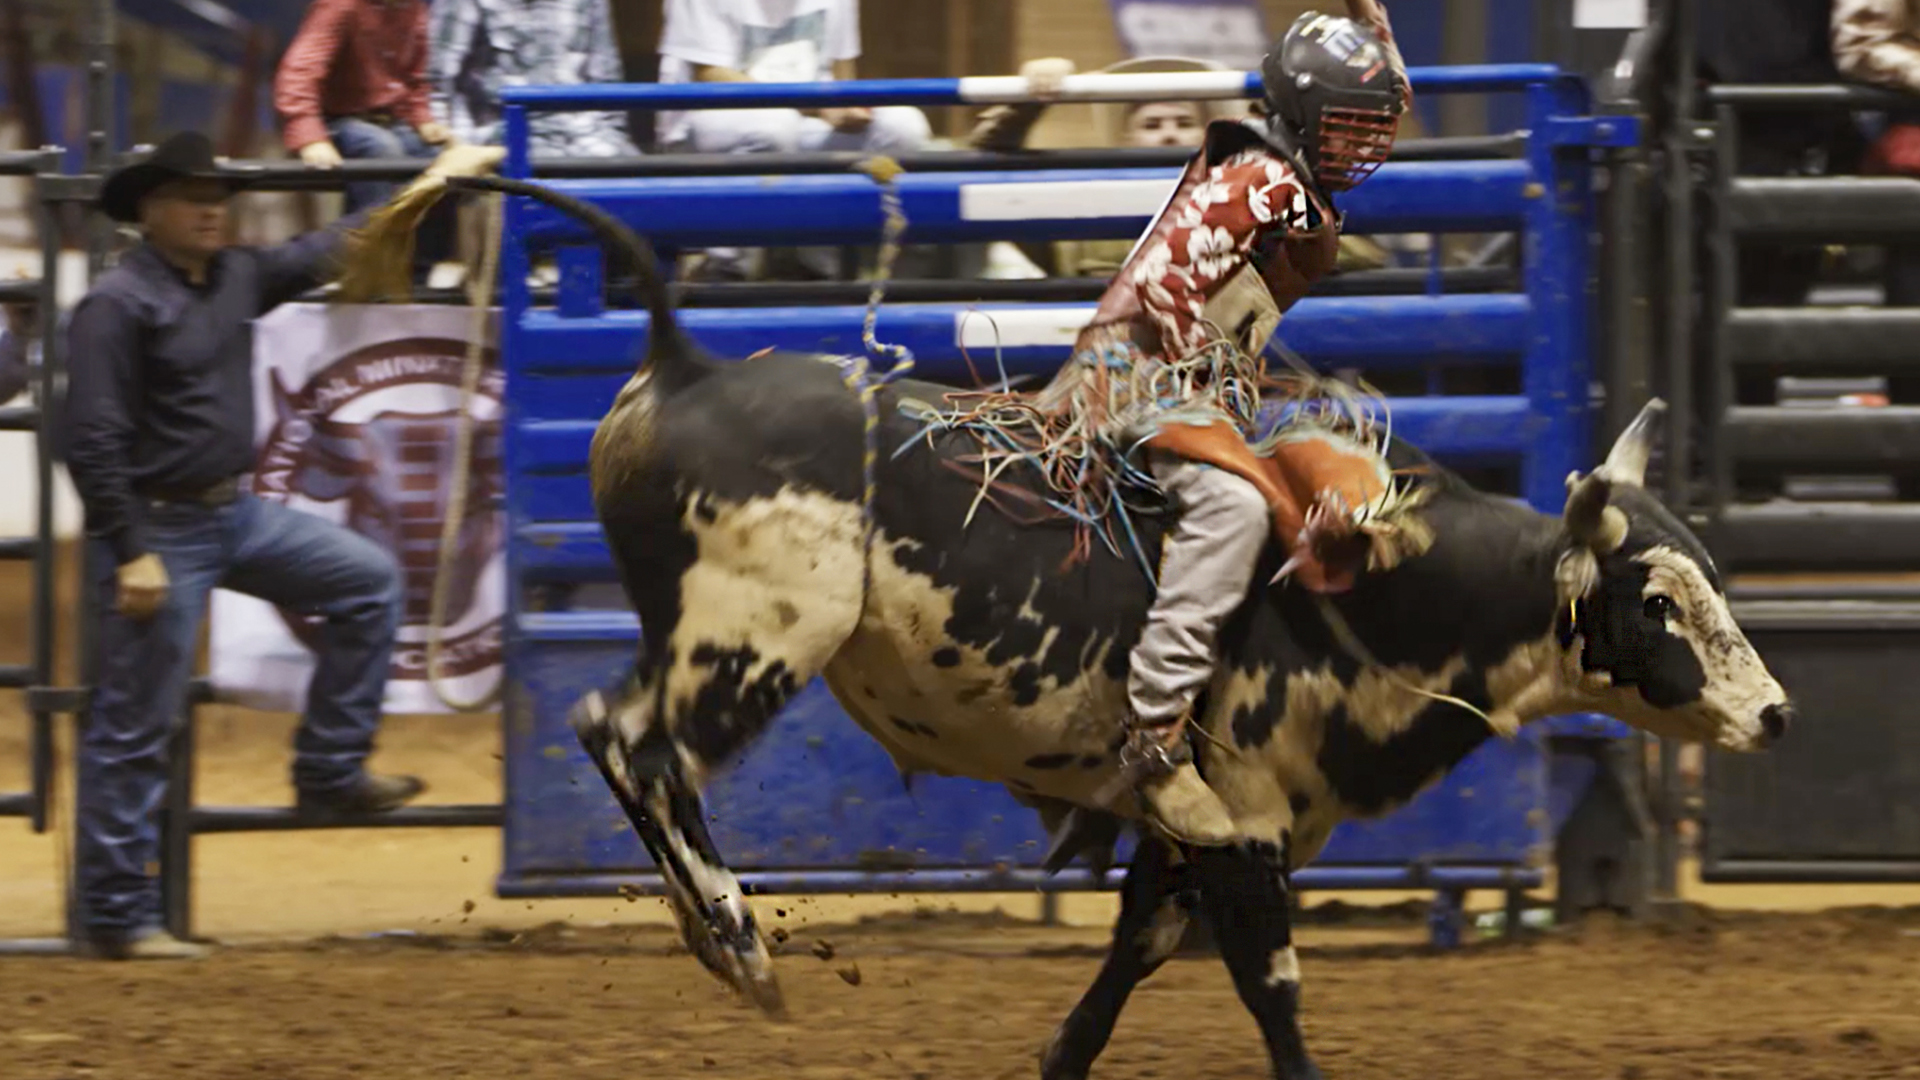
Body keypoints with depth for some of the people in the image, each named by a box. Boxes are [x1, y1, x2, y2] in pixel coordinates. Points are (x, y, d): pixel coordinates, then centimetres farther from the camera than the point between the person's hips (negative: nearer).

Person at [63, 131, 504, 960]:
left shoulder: (237, 280, 8)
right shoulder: (118, 306, -17)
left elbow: (325, 253, 22)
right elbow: (94, 443, -20)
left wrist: (430, 188, 26)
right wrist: (131, 553, -23)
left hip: (237, 516, 9)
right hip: (159, 530, -9)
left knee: (369, 580, 13)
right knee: (134, 728, -4)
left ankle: (329, 774, 18)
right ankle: (117, 916, 1)